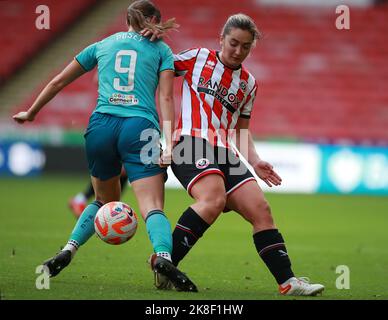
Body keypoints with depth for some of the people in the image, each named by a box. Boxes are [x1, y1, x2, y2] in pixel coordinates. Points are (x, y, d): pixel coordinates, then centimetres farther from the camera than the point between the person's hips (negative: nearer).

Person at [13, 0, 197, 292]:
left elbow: (58, 82, 27)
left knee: (104, 201, 24)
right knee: (153, 207, -10)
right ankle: (163, 255, -38)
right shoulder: (161, 49, 15)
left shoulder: (102, 46, 23)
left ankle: (68, 250, 7)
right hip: (140, 127, -3)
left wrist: (31, 114, 39)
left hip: (101, 125, 3)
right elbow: (165, 97, 2)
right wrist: (169, 143, -6)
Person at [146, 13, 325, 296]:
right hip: (190, 143, -6)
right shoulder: (197, 58, 9)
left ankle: (288, 281, -4)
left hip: (224, 153, 6)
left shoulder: (248, 83, 21)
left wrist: (255, 162, 11)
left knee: (260, 209, -7)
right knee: (214, 198, -33)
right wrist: (155, 37, -1)